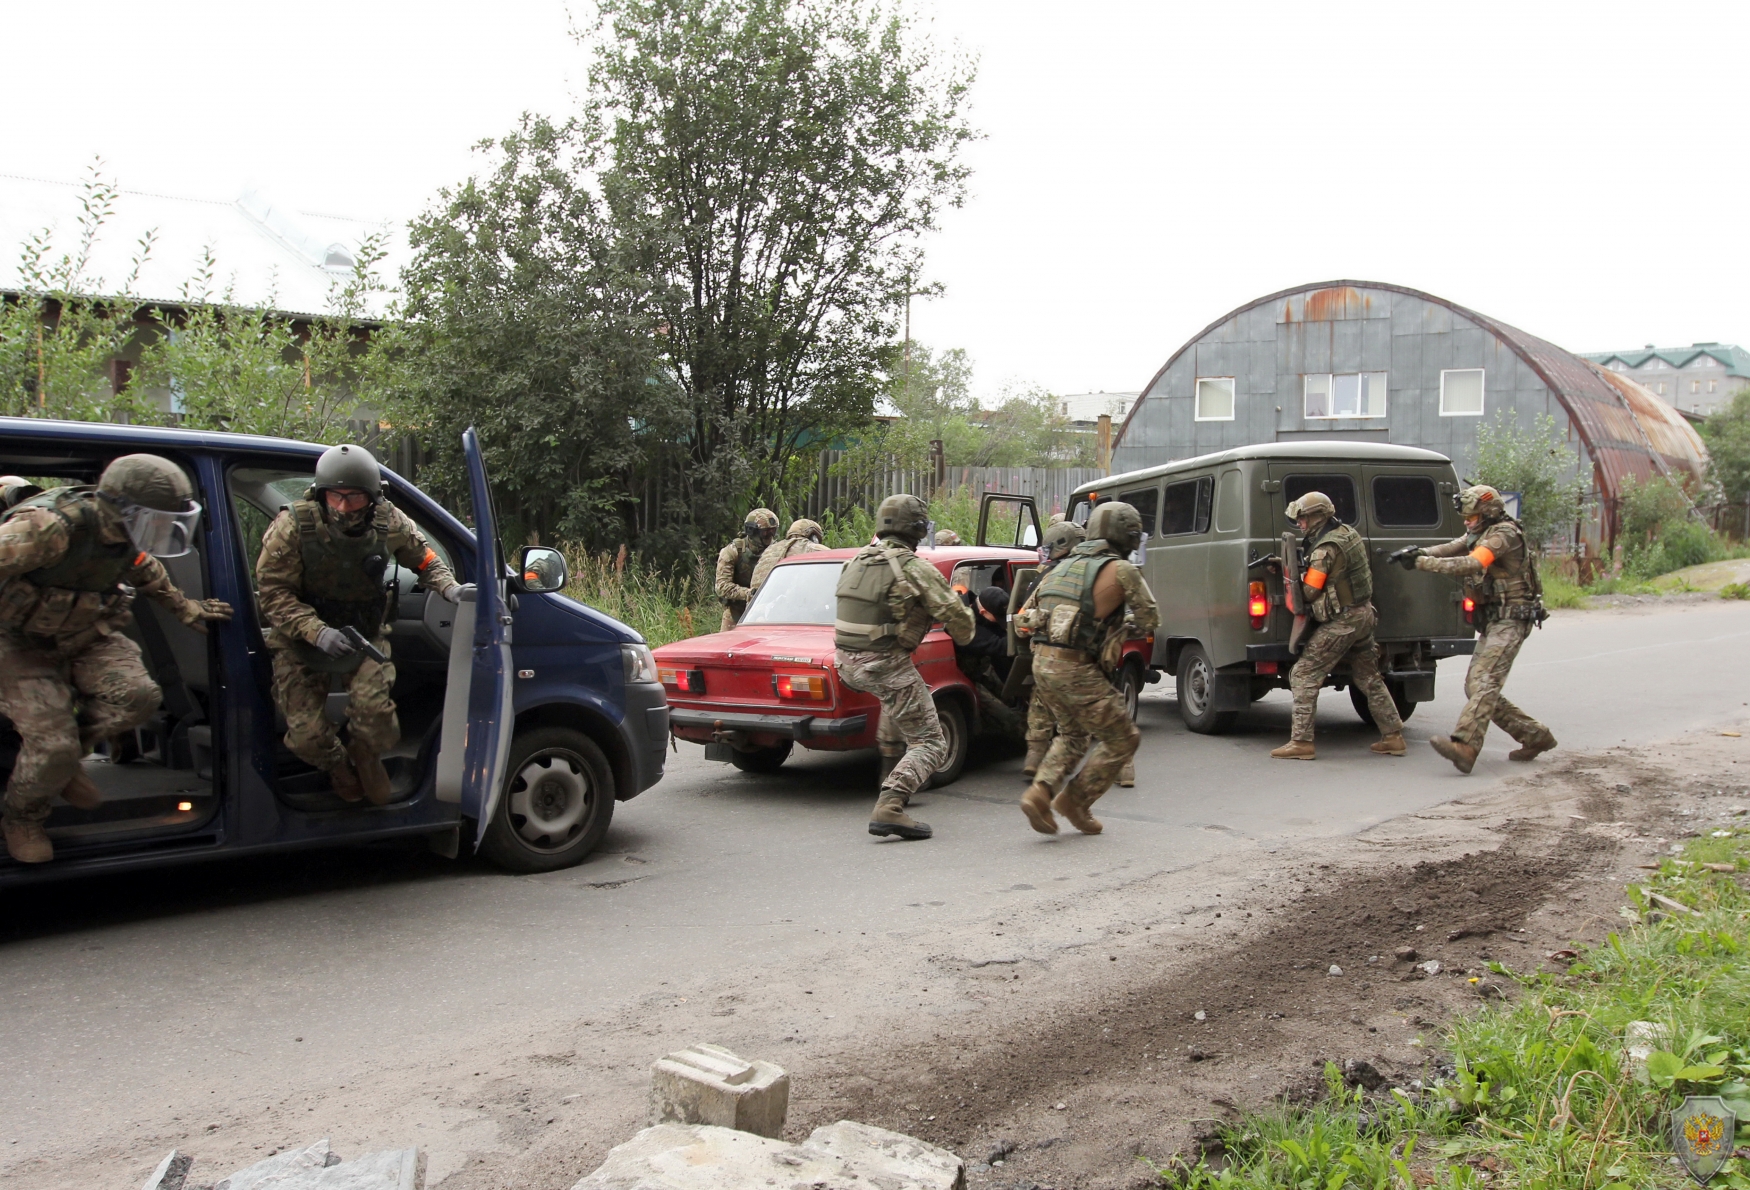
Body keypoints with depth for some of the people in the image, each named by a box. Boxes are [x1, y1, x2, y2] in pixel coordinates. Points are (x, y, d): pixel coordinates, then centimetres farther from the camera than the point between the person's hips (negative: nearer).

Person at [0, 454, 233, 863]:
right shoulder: (51, 528, -32)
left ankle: (64, 757, 11)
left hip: (86, 636, 6)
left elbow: (147, 572, 17)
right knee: (52, 744, -13)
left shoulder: (125, 536, -5)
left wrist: (187, 609, 23)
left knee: (137, 695, -17)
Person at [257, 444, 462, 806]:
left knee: (375, 713, -21)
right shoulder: (293, 527, -22)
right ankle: (338, 767, 32)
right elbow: (273, 593, -19)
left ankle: (366, 760, 18)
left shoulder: (388, 523, -14)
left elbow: (423, 559, 4)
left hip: (364, 637, 1)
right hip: (303, 641, -1)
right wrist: (318, 632, -33)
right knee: (307, 736, -7)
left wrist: (448, 587, -18)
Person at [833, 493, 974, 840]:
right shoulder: (914, 569, -13)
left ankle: (890, 779, 39)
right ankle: (889, 808, -20)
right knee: (929, 745, 0)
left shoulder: (856, 561, 9)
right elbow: (956, 616, -11)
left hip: (847, 662, 8)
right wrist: (963, 636, 12)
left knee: (897, 699, 38)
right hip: (885, 665, -8)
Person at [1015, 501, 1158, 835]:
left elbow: (1026, 614, 20)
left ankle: (1040, 792, 7)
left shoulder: (1065, 565, 15)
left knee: (1073, 734, 25)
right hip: (1076, 670, -8)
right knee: (1123, 738, 9)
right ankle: (1075, 799, 10)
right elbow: (1150, 620, 3)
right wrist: (1125, 625, 22)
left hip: (1042, 661, 8)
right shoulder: (1121, 570, -6)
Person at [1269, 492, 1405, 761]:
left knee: (1304, 675, -6)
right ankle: (1393, 736, 23)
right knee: (1368, 678, 19)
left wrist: (1290, 579, 1)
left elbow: (1310, 593, -16)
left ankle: (1301, 742, -7)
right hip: (1363, 614, 9)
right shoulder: (1348, 533, 9)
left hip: (1341, 621, -9)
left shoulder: (1325, 549, -18)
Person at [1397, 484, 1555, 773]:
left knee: (1483, 682, -23)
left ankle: (1464, 745, -36)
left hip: (1510, 619, -10)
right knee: (1476, 687, 7)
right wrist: (1417, 552, -17)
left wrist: (1422, 562, -29)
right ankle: (1535, 735, 17)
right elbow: (1448, 549, 4)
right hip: (1492, 622, 10)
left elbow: (1471, 564, -27)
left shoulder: (1505, 533, -14)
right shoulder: (1479, 535, 16)